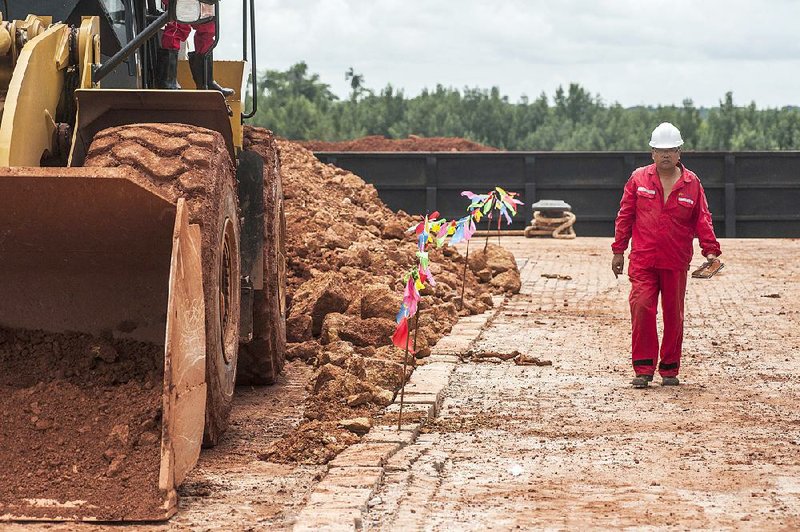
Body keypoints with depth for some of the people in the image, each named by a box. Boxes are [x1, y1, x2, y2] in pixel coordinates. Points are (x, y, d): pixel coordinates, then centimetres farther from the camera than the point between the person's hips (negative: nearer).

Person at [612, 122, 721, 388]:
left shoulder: (692, 183, 5)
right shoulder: (638, 178, 5)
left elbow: (702, 219, 4)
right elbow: (625, 215, 7)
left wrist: (710, 250, -8)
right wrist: (618, 250, 5)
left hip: (676, 262, 1)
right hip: (643, 260, -1)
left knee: (674, 314, 7)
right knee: (641, 308, -13)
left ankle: (669, 369, 19)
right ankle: (643, 368, -7)